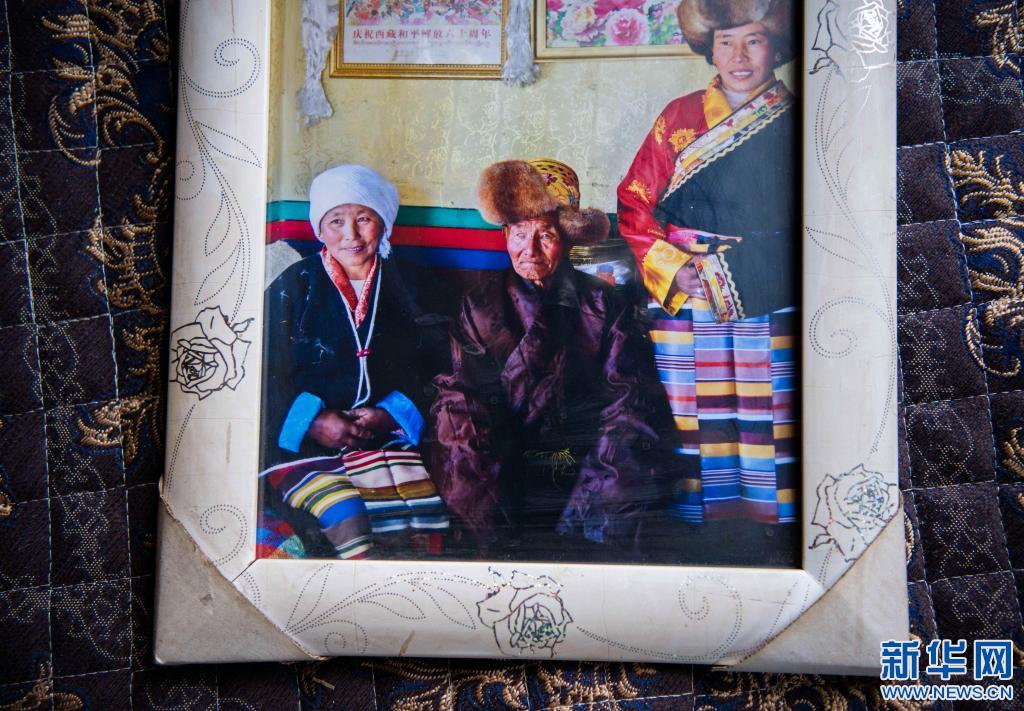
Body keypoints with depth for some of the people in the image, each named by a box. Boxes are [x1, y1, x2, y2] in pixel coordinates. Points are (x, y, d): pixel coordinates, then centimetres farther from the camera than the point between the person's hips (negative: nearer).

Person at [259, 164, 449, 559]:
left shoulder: (404, 288, 12)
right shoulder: (293, 287, 6)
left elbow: (430, 370, 8)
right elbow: (267, 376, 3)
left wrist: (390, 415, -8)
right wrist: (313, 421, -11)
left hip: (385, 434, 2)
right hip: (301, 438, -2)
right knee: (347, 521, -28)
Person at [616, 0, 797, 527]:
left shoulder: (794, 123, 8)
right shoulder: (679, 118, 10)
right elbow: (634, 202, 7)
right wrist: (671, 267, -6)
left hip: (771, 307, 0)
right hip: (687, 306, 1)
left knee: (770, 426, -1)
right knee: (692, 424, 1)